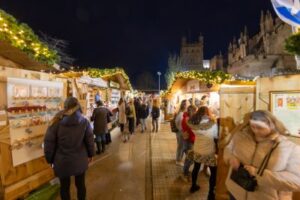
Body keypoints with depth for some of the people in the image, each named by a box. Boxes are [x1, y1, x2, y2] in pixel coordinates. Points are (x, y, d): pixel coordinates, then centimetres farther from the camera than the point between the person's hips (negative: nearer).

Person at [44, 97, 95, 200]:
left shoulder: (57, 122, -12)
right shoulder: (84, 121, -9)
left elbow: (49, 143, -6)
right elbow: (90, 140, -2)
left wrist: (50, 160, 8)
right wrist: (91, 154, 13)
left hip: (62, 162, -1)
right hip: (80, 161, 1)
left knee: (64, 187, 20)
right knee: (81, 184, 20)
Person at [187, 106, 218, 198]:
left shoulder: (194, 123, -11)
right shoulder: (212, 123, -19)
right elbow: (216, 135, -7)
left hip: (197, 150, 4)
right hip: (209, 152, -4)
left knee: (196, 168, 23)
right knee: (214, 172, 16)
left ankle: (193, 186, 42)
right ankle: (211, 194, 24)